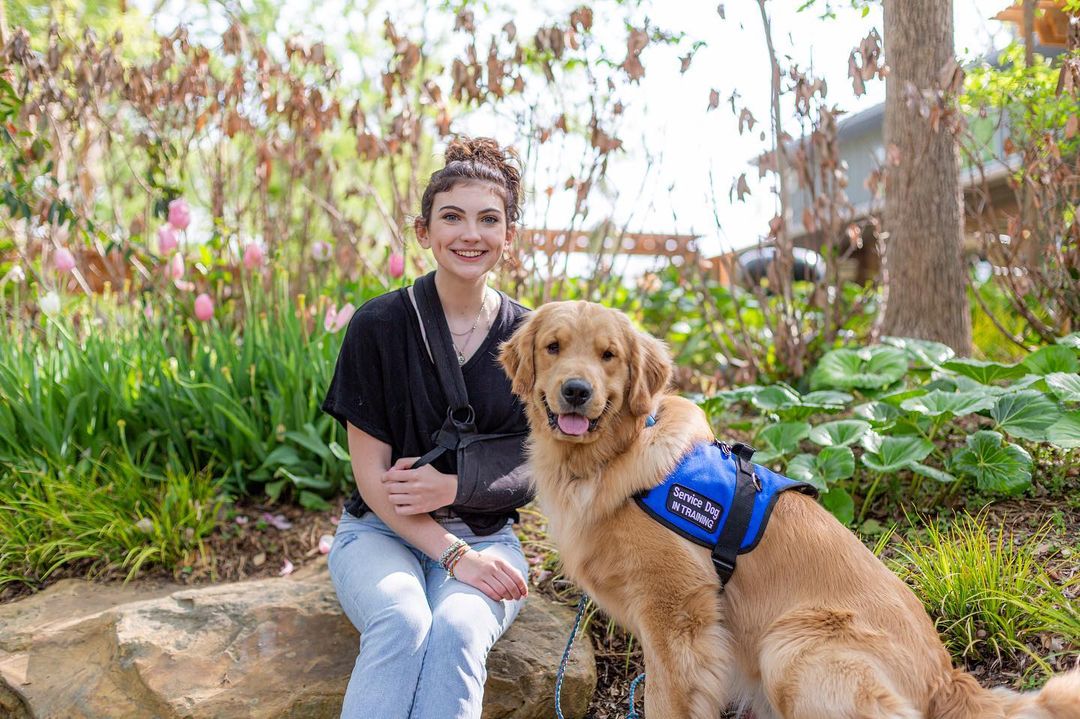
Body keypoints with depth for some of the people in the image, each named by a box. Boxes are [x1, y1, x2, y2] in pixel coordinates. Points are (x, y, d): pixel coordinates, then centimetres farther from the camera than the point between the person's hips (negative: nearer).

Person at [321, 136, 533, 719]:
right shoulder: (380, 325, -5)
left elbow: (535, 470, 5)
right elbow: (371, 475, -6)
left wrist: (455, 488, -13)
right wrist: (451, 555, -17)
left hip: (485, 535, 2)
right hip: (383, 529, -1)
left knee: (458, 628, -33)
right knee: (402, 620, -34)